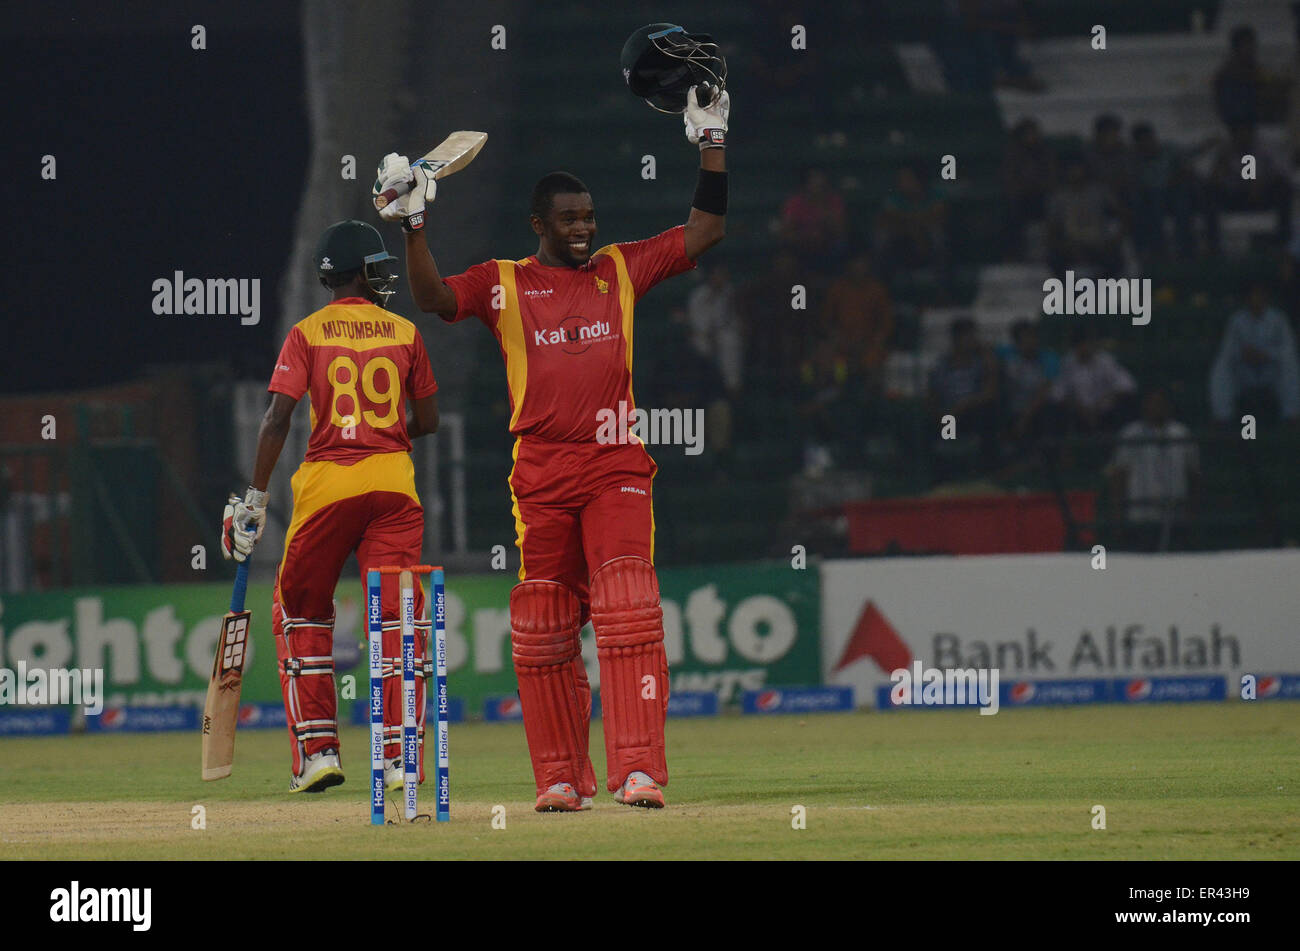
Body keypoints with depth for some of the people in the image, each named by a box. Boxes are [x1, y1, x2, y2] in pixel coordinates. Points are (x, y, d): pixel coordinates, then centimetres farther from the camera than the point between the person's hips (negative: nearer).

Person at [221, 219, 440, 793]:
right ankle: (401, 757, -5)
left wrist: (255, 499, -6)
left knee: (300, 608, 14)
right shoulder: (404, 333, 7)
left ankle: (317, 751, 6)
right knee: (398, 613, 2)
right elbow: (428, 421, 10)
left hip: (326, 483, -1)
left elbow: (277, 418, -8)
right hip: (393, 480, 1)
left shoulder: (307, 333, 1)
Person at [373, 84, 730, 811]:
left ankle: (638, 770, -19)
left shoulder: (621, 269, 13)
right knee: (543, 632, 3)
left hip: (616, 466, 0)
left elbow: (707, 230, 13)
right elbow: (434, 298, -6)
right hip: (541, 472, 0)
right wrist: (413, 226, -16)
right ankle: (561, 778, 13)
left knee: (629, 613, -14)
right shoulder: (503, 283, 9)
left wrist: (712, 144, 8)